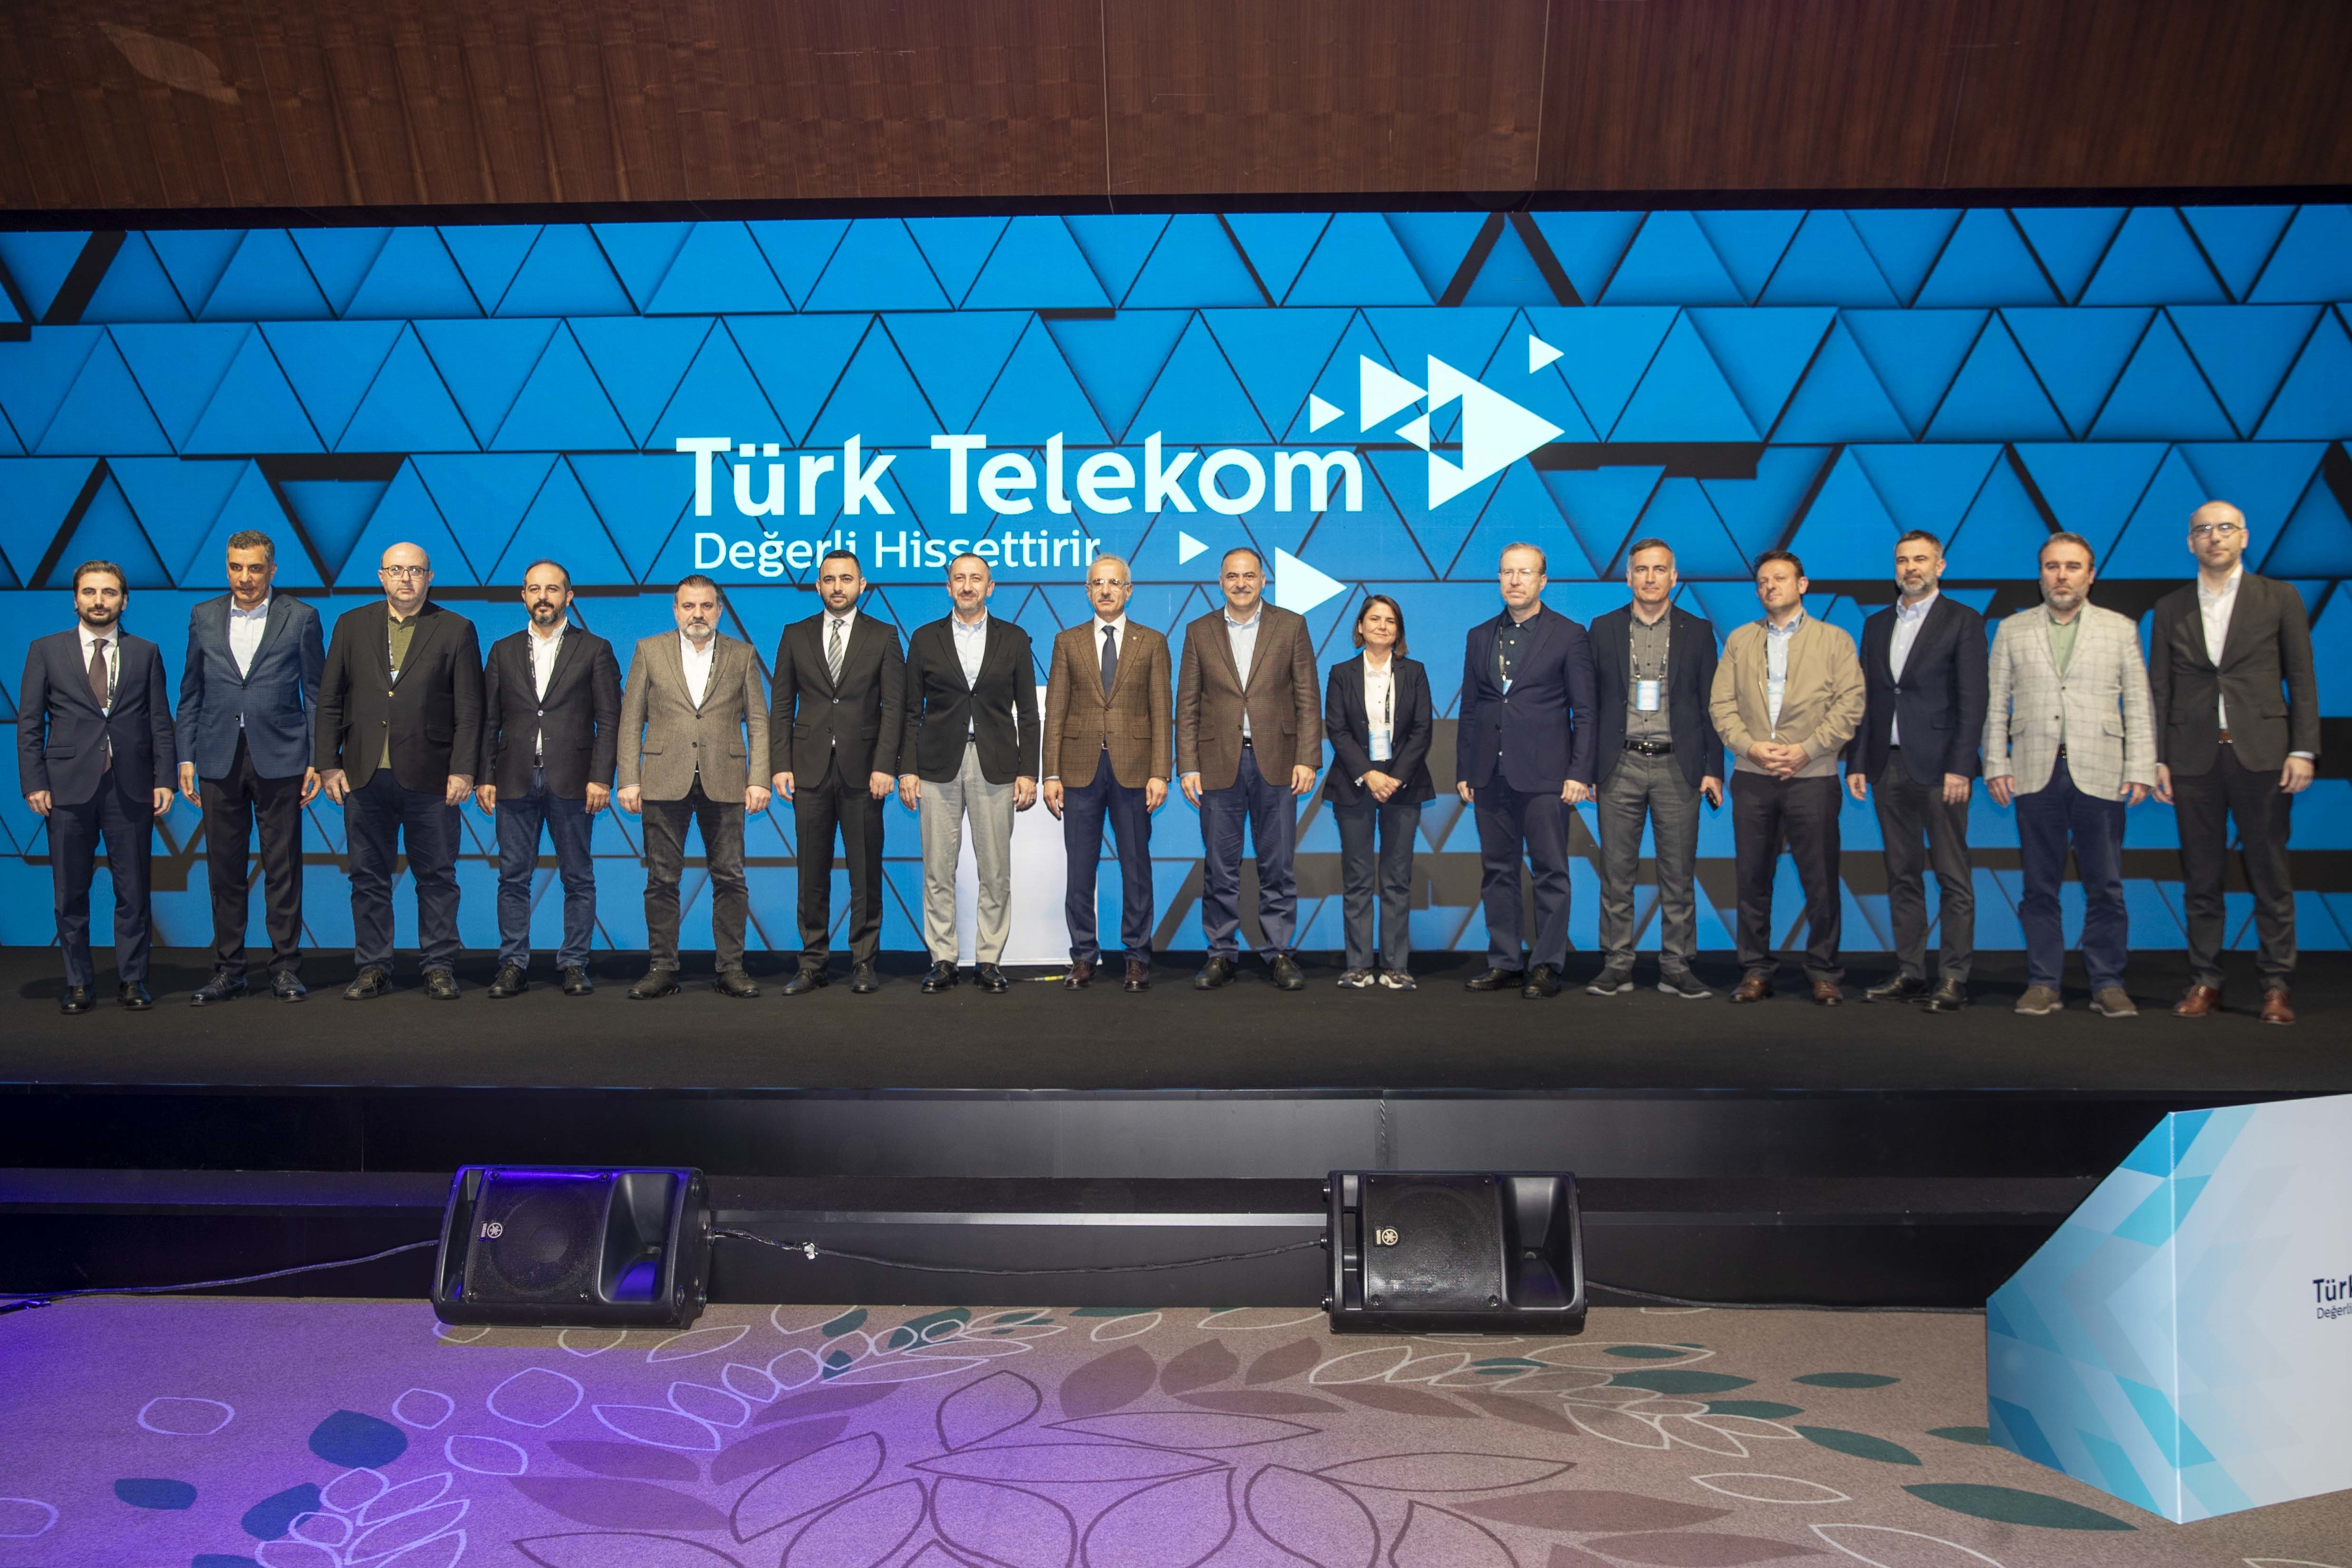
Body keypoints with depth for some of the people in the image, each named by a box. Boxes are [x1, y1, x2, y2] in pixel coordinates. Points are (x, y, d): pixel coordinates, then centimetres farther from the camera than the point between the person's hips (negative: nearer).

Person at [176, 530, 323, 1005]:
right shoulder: (204, 617, 10)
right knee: (224, 869, 6)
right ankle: (228, 971, 14)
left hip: (279, 758, -2)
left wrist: (318, 761, -2)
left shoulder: (300, 618, 2)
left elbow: (315, 694, 3)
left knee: (283, 868, 2)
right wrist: (186, 758, 6)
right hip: (219, 760, 3)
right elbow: (190, 694, 13)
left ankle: (286, 967, 10)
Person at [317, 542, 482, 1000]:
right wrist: (328, 765, 1)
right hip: (364, 776, 2)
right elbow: (329, 702, 9)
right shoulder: (351, 626, 11)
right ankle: (373, 968, 16)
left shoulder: (456, 630, 4)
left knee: (437, 877, 3)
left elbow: (469, 710, -1)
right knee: (369, 877, 7)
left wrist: (463, 770, -8)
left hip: (430, 777, -2)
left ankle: (440, 968, 12)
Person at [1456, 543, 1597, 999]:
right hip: (1491, 775, 4)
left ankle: (1546, 967, 6)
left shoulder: (1569, 635, 1)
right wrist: (1464, 771, 9)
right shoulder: (1480, 636, 13)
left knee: (1550, 872, -1)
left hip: (1544, 775, -4)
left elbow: (1585, 713, -2)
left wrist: (1579, 774, -9)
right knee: (1498, 872, 8)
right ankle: (1504, 962, 15)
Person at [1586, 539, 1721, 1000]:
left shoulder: (1698, 631, 8)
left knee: (1679, 875, 2)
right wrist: (1586, 767, 3)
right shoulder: (1604, 629, 8)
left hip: (1677, 767, 0)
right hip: (1619, 766, 0)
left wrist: (1713, 769, 0)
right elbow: (1590, 703, 8)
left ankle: (1677, 969, 10)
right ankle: (1617, 966, 10)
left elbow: (1710, 705, 7)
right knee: (1616, 874, 2)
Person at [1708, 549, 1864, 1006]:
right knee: (1753, 878, 4)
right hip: (1752, 778, 2)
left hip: (1812, 776, -2)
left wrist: (1806, 749, -12)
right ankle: (1755, 971, 13)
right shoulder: (1740, 640, 15)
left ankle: (1824, 973, 10)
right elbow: (1722, 703, 7)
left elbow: (1850, 704, -1)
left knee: (1821, 881, -1)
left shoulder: (1835, 640, 8)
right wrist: (1750, 746, -9)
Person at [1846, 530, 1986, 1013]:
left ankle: (1954, 980, -1)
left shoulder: (1963, 621, 0)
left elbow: (1972, 701, -6)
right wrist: (1856, 763, 8)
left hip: (1939, 768, -5)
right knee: (1903, 876, 8)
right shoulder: (1877, 625, 15)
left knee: (1953, 878, -3)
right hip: (1889, 766, 5)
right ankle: (1909, 973, 13)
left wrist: (1960, 767, -14)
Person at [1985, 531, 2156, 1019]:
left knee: (2105, 886, 1)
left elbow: (2139, 705, 6)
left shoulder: (2121, 630, 10)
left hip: (2100, 774, -1)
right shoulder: (2013, 630, 12)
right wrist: (1996, 765, 2)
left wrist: (2141, 769, -2)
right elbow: (1996, 704, 10)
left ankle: (2108, 985, 10)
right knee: (2040, 886, 4)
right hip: (2035, 773, 1)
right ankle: (2043, 984, 10)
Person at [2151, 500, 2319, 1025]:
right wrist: (2157, 759, 2)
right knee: (2201, 878, 5)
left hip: (2262, 754, -2)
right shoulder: (2170, 608, 11)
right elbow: (2159, 690, 9)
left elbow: (2302, 680, 3)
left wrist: (2303, 750, -6)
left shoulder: (2280, 598, 7)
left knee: (2271, 877, 1)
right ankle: (2205, 983, 10)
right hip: (2193, 759, 2)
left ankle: (2278, 987, 7)